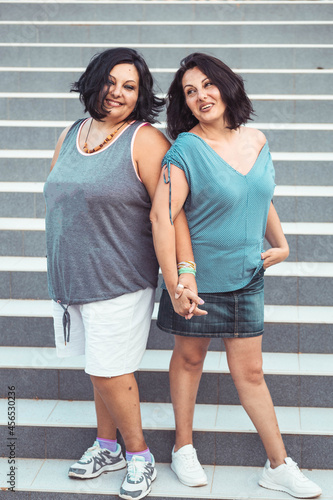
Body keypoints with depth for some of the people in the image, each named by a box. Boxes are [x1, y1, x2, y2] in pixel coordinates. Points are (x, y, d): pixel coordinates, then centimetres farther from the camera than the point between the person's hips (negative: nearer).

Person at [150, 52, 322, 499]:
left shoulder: (257, 141, 3)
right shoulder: (185, 150, -15)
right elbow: (162, 216, -22)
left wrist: (280, 243, 7)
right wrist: (174, 284, -24)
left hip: (247, 277, 4)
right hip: (198, 275, -4)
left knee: (250, 371, 10)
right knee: (189, 358, 13)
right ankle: (183, 449, 32)